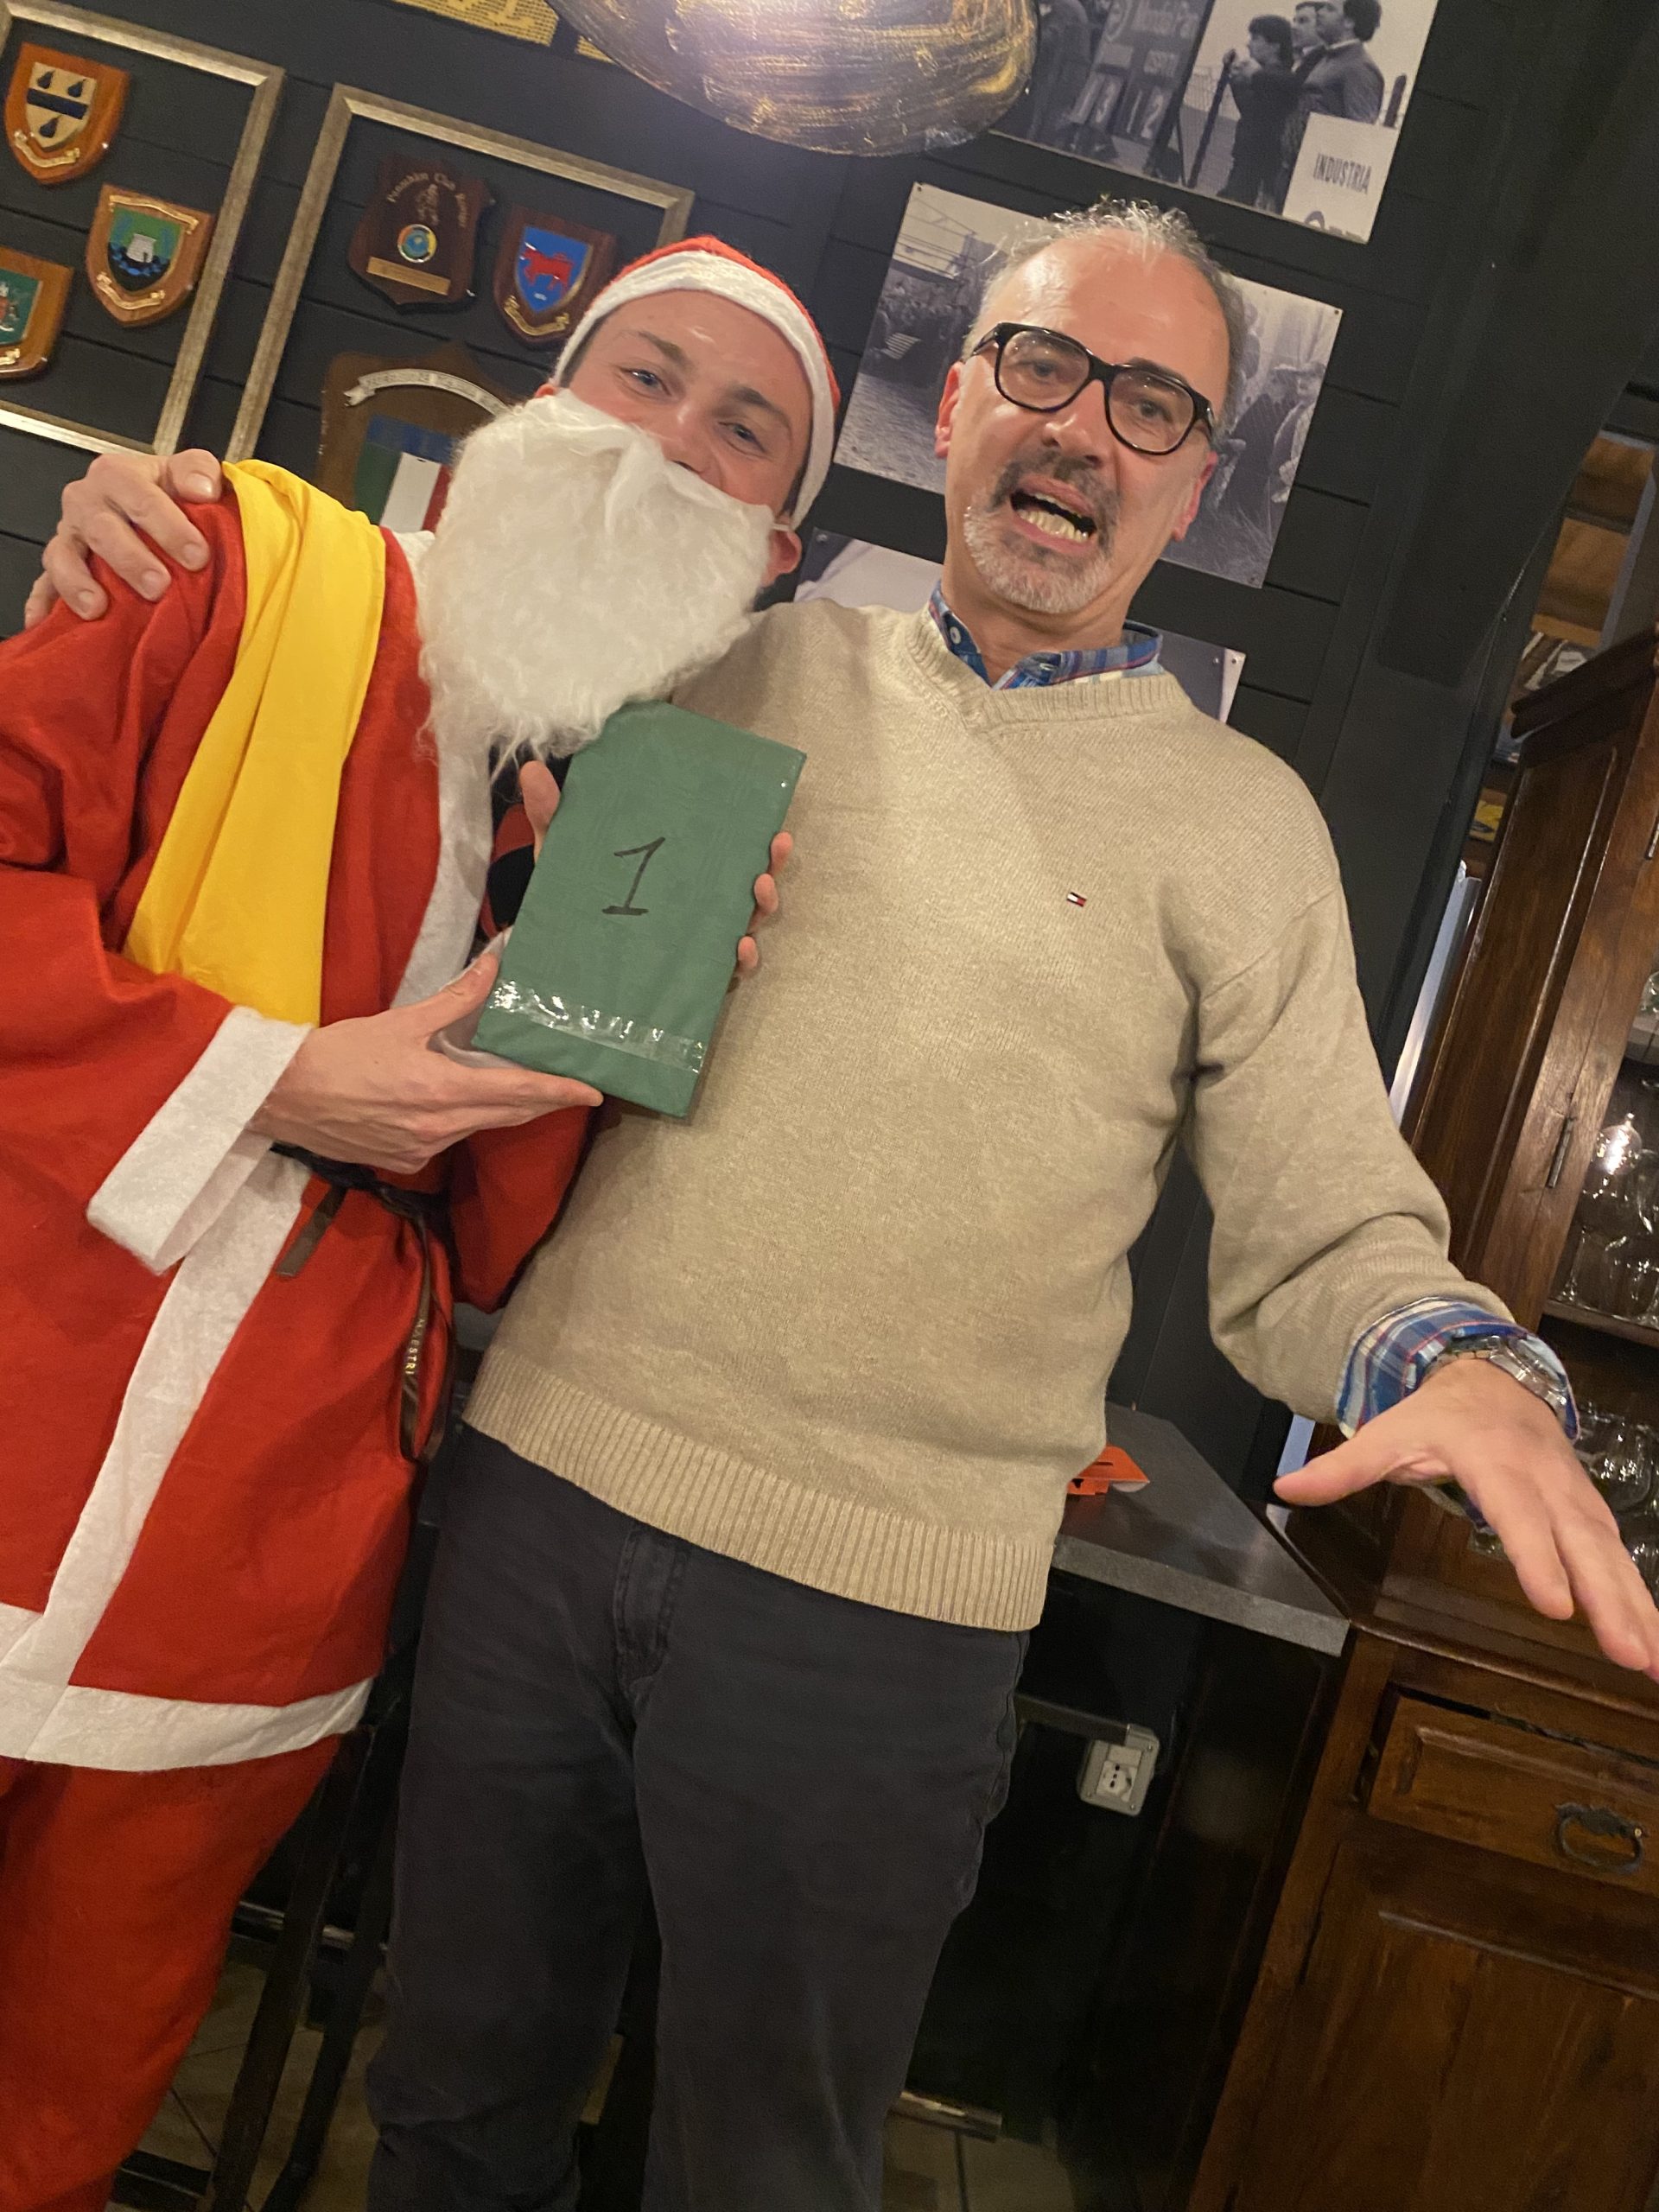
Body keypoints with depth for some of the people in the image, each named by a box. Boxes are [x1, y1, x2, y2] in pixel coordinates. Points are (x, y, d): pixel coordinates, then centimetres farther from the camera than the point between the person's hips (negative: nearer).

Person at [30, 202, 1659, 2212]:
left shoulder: (1238, 820, 1)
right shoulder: (756, 662, 7)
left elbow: (1328, 1233, 0)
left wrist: (1463, 1364, -23)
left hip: (877, 1610, -2)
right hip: (544, 1479, 3)